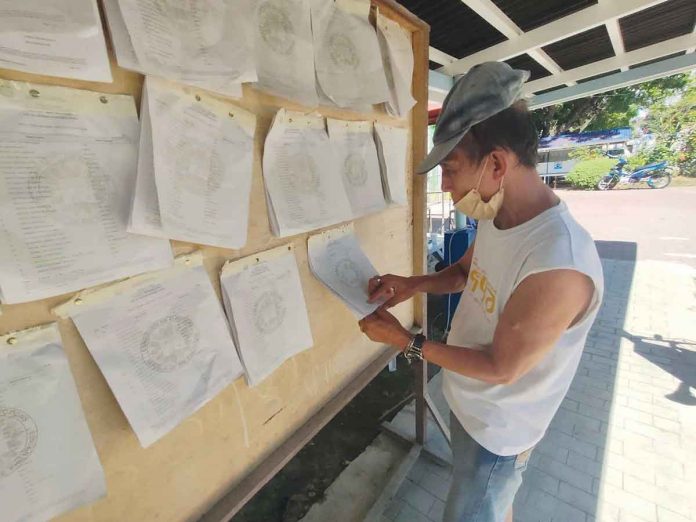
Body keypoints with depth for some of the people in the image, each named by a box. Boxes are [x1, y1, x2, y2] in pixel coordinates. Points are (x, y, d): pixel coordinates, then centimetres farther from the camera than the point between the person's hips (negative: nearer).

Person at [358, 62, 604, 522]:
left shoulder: (560, 266, -36)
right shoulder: (497, 218, -10)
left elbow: (501, 368, -26)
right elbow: (466, 272, 7)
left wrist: (406, 341, -21)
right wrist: (411, 285, -10)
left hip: (498, 426, -6)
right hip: (468, 399, 7)